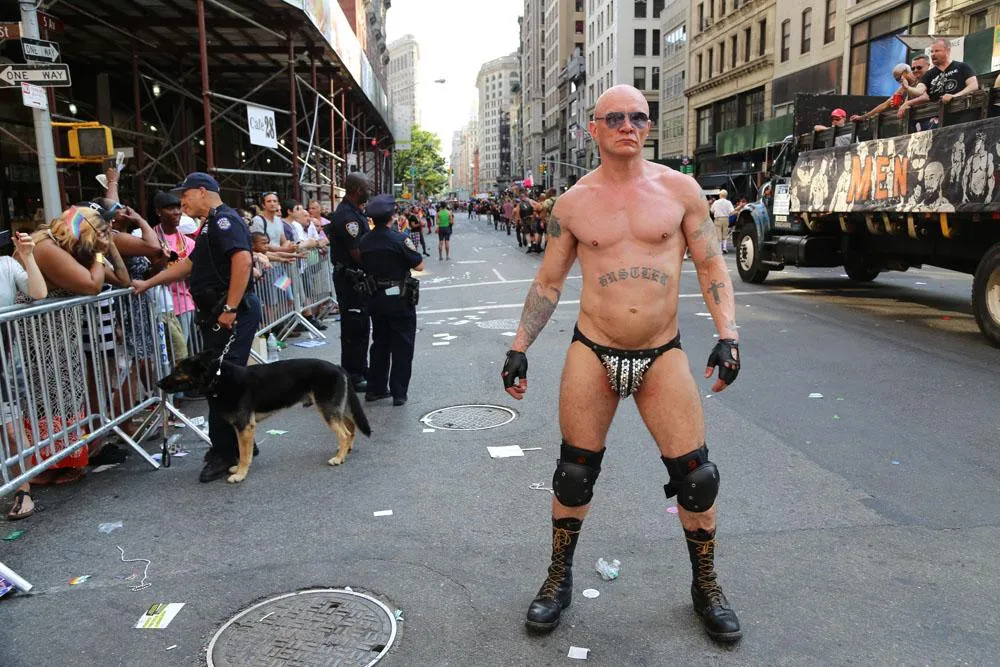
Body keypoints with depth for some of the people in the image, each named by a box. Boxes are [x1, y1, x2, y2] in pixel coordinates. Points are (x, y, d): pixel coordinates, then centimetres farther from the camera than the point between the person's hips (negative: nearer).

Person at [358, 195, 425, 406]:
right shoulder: (399, 239, -16)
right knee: (402, 347, 3)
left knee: (379, 343, 17)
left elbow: (365, 268, 10)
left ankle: (375, 388, 22)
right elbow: (419, 265, -12)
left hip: (376, 299, 6)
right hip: (400, 299, -5)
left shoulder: (364, 242, 0)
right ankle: (399, 393, 5)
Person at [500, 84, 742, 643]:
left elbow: (712, 265, 5)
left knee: (696, 477, 2)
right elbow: (549, 282, 10)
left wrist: (728, 333, -8)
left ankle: (706, 586, 27)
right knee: (575, 475, 7)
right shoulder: (573, 203, 3)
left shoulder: (680, 189, 1)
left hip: (662, 356, 0)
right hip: (592, 354, 0)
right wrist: (520, 347, 5)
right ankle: (560, 579, 29)